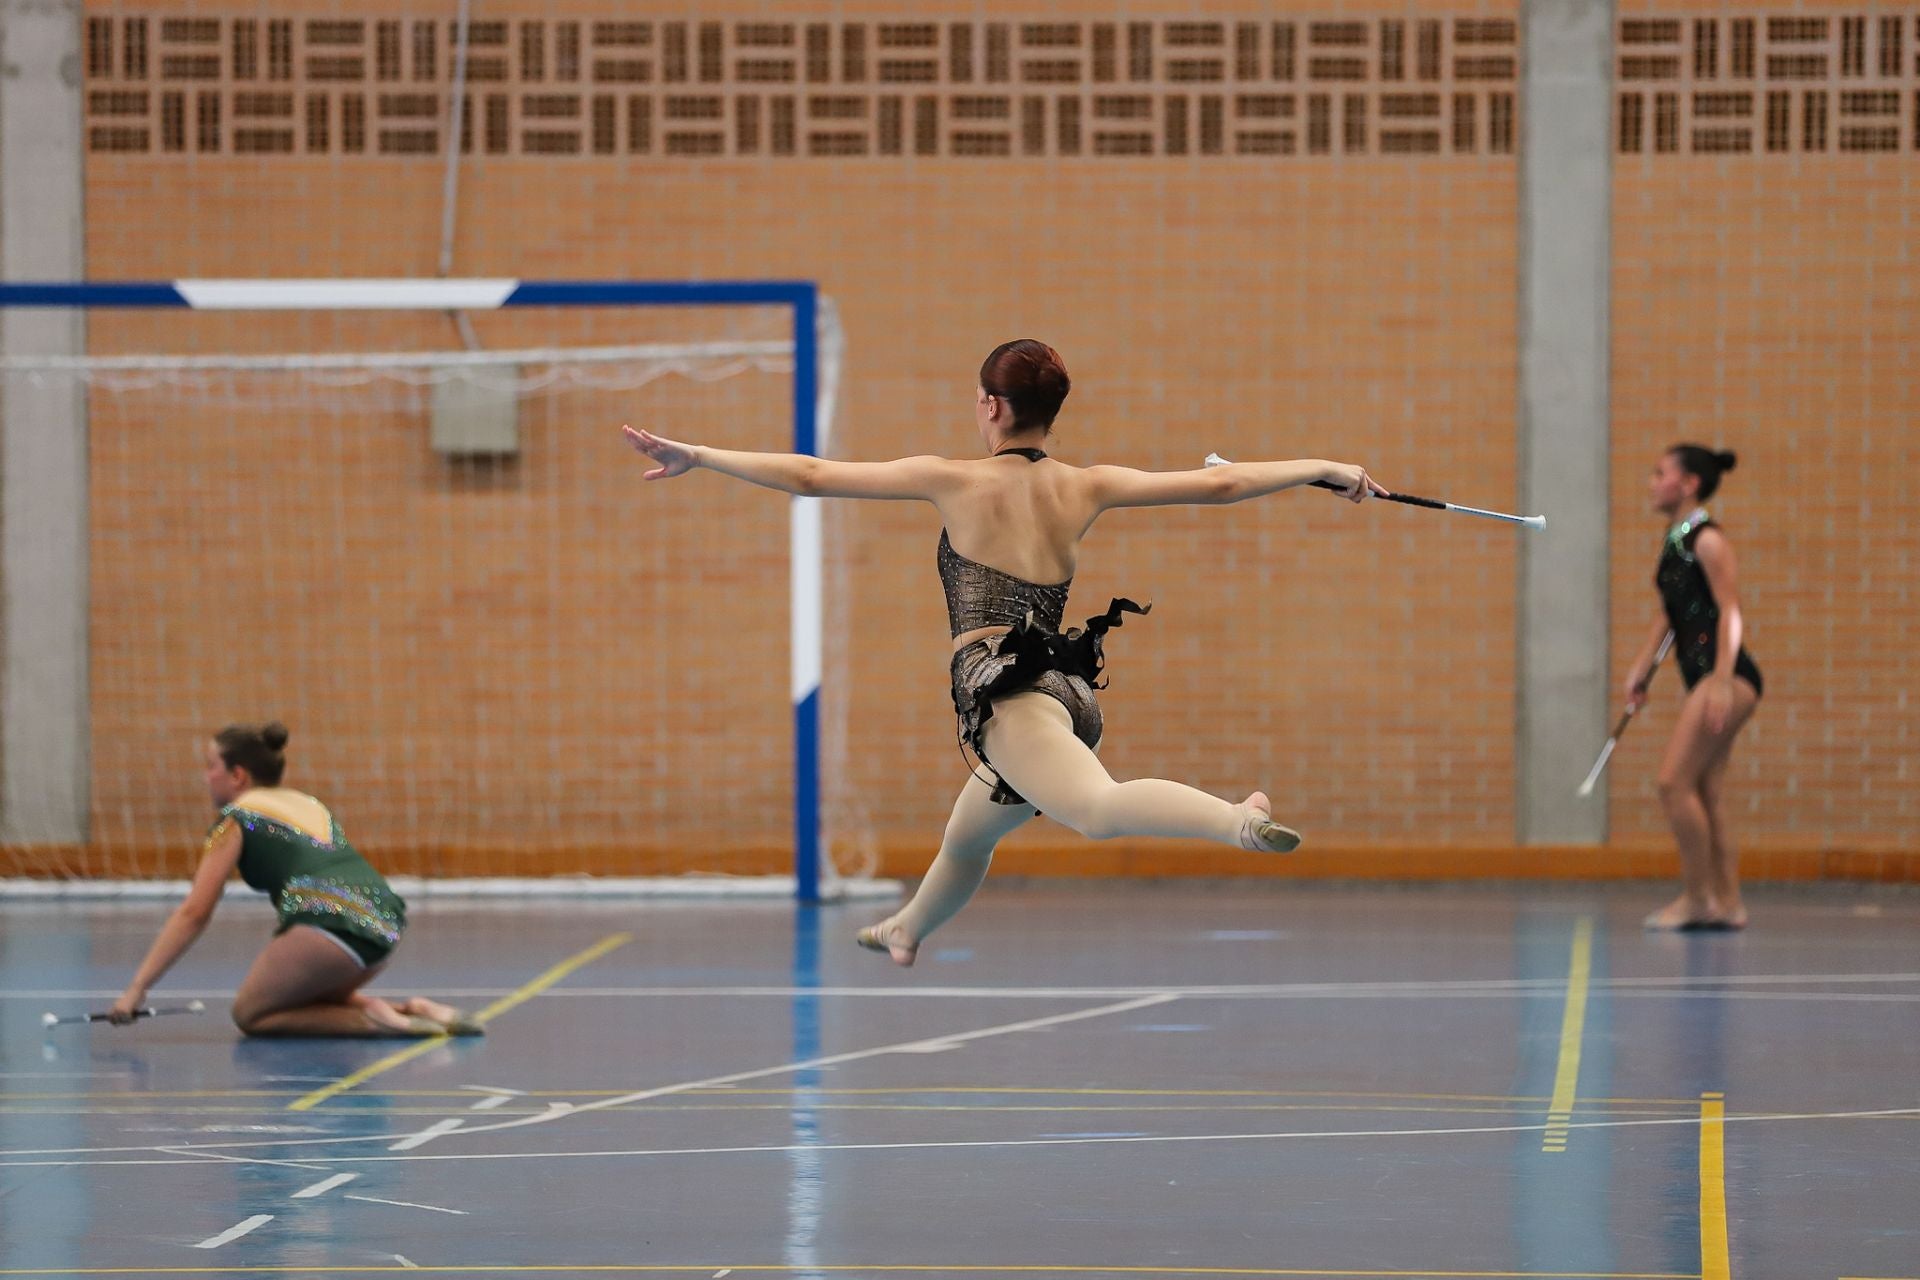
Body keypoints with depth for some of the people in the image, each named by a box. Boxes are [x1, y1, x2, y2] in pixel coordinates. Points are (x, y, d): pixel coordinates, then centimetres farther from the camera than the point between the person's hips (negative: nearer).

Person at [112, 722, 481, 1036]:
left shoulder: (236, 819, 8)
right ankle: (408, 1011, 8)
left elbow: (193, 913, 3)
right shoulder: (309, 805, 28)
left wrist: (138, 988, 5)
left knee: (250, 1014, 10)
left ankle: (370, 1019, -9)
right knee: (298, 1001, 28)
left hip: (330, 921, -7)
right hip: (384, 923, 7)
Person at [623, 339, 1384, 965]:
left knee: (1097, 807, -35)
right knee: (966, 838, 35)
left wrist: (696, 456, 8)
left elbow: (809, 476, 0)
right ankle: (905, 931, 62)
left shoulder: (955, 481, 0)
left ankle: (1238, 821, -59)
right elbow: (1221, 485, 11)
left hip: (1003, 693, -8)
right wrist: (1327, 470, 23)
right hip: (1063, 689, 8)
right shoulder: (1085, 489, 11)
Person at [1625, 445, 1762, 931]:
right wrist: (1641, 668, 12)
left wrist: (1721, 684, -23)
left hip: (1727, 674, -9)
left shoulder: (1708, 540, -12)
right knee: (1706, 794, 9)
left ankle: (1697, 897, -6)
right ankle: (1728, 903, 12)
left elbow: (1730, 613, -16)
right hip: (1701, 677, 9)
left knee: (1674, 781, -12)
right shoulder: (1674, 540, 14)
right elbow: (1668, 612, 20)